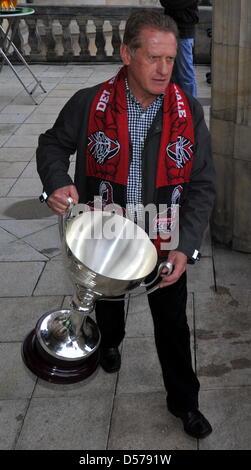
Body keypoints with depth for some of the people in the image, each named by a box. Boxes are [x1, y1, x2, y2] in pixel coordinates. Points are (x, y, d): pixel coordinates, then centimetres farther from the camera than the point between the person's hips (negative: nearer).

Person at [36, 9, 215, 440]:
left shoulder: (189, 112, -14)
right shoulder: (89, 105, -17)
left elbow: (202, 186, -11)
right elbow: (53, 145, 1)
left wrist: (185, 246, -21)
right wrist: (56, 182, -21)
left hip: (165, 244, 0)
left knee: (173, 325, 11)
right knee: (108, 301, 28)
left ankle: (184, 401, 34)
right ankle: (110, 341, 63)